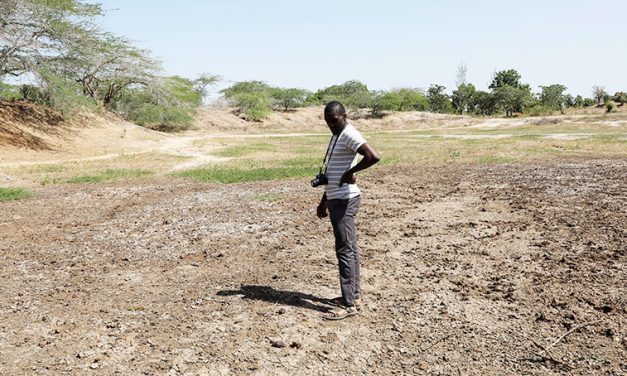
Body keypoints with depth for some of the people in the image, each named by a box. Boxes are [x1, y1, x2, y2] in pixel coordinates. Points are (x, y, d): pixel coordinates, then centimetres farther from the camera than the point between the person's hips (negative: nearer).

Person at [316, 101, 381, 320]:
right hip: (337, 200, 10)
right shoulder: (337, 136, 17)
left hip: (345, 200, -10)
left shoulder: (349, 135, -14)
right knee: (349, 248, 13)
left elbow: (374, 156, -29)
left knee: (345, 250, -7)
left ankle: (349, 304, -1)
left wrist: (350, 172, -20)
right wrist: (324, 201, 22)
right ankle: (355, 296, 22)